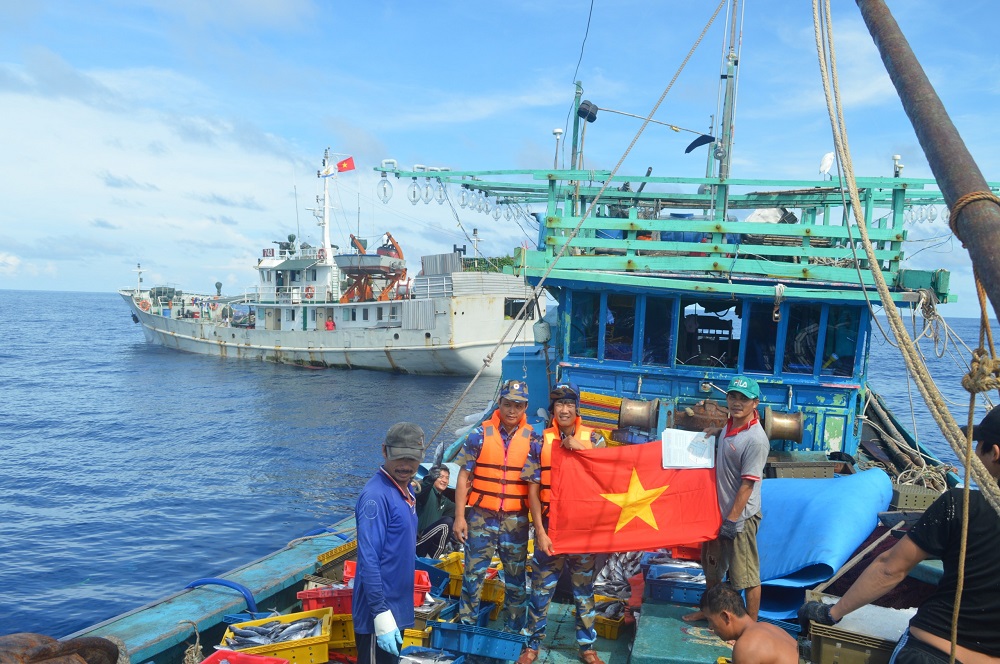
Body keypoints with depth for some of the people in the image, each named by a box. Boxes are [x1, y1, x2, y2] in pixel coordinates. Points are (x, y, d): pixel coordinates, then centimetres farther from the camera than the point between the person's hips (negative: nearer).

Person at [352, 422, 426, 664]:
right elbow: (368, 560, -25)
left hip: (398, 607, 9)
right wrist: (381, 614, -27)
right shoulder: (376, 495, -22)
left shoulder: (405, 490, 6)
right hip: (379, 613, -9)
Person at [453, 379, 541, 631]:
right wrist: (459, 516, -5)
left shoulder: (533, 438, 0)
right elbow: (464, 477, -1)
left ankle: (515, 630, 27)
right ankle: (466, 626, 22)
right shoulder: (480, 434, -3)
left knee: (515, 577, 11)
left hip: (516, 520, 1)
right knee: (473, 572, 6)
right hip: (481, 516, -1)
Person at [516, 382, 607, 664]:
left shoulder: (593, 439, 1)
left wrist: (580, 449, -15)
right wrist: (540, 532, -9)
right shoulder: (540, 442, -1)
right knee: (541, 587, 7)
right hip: (550, 527, 0)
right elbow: (533, 491, -2)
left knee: (584, 588, 12)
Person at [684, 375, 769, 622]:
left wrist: (732, 520, -21)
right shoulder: (730, 425, 1)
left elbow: (747, 484, -23)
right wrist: (716, 432, 10)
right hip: (719, 509, 9)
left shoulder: (755, 439, -23)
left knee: (746, 574, 4)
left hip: (740, 515, -9)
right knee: (712, 564, 24)